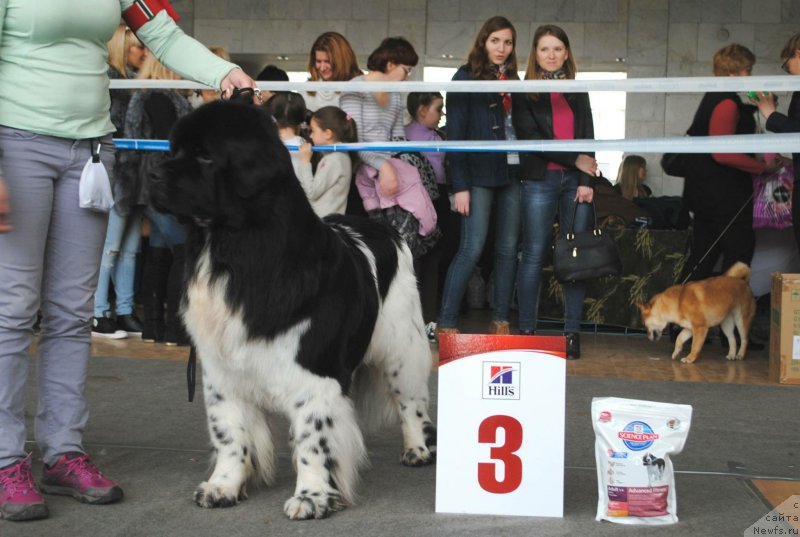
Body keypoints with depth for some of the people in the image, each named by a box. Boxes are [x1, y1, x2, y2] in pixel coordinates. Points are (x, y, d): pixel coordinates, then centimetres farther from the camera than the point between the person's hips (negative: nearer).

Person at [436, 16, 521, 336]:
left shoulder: (512, 80, 16)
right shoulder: (465, 77, -1)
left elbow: (521, 127, 15)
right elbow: (456, 133, -6)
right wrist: (460, 185, -13)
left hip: (511, 173, 6)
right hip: (479, 174, -6)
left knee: (508, 249, 5)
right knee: (472, 249, -9)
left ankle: (501, 322, 12)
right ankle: (445, 324, -4)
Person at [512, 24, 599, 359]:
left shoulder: (578, 92, 17)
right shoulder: (524, 93, 7)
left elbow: (587, 138, 10)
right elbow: (531, 137, -4)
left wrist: (586, 180, -3)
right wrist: (575, 160, -8)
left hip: (576, 180, 3)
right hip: (539, 180, -3)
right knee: (534, 256, -4)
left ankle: (572, 332, 1)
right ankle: (526, 330, 2)